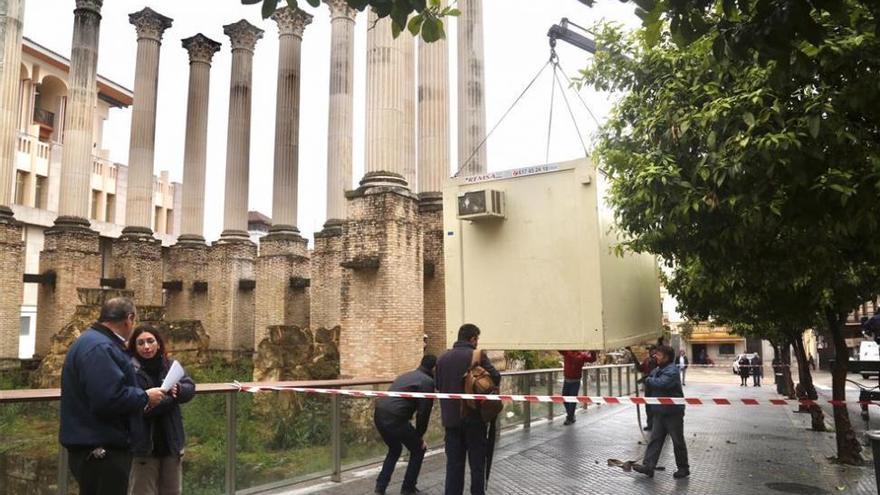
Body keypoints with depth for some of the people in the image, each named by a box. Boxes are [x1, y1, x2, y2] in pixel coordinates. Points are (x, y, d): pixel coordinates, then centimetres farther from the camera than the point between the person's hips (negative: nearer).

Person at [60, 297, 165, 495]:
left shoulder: (94, 342, 15)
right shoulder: (99, 348, -20)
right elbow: (110, 398, -31)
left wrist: (139, 399, 17)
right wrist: (145, 397, -16)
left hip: (99, 449, 11)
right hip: (100, 450, -11)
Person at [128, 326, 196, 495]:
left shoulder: (170, 366, 5)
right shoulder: (131, 371, -13)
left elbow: (190, 388, -3)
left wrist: (177, 389, -23)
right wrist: (168, 397, -25)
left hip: (171, 441, 6)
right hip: (144, 444, -5)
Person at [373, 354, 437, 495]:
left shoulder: (406, 375, 26)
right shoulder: (428, 381, 1)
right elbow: (424, 411, -3)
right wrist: (420, 435, 11)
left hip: (379, 414, 8)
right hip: (394, 418, -8)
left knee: (395, 449, 29)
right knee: (418, 450, 13)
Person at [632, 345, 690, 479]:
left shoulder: (672, 371, -19)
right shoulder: (657, 370, 9)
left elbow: (660, 383, -34)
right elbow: (650, 385, 17)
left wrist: (649, 380, -17)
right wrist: (650, 381, -5)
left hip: (673, 412, -8)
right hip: (660, 411, 8)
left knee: (678, 441, 6)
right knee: (655, 439, 5)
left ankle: (683, 468, 20)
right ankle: (648, 466, 4)